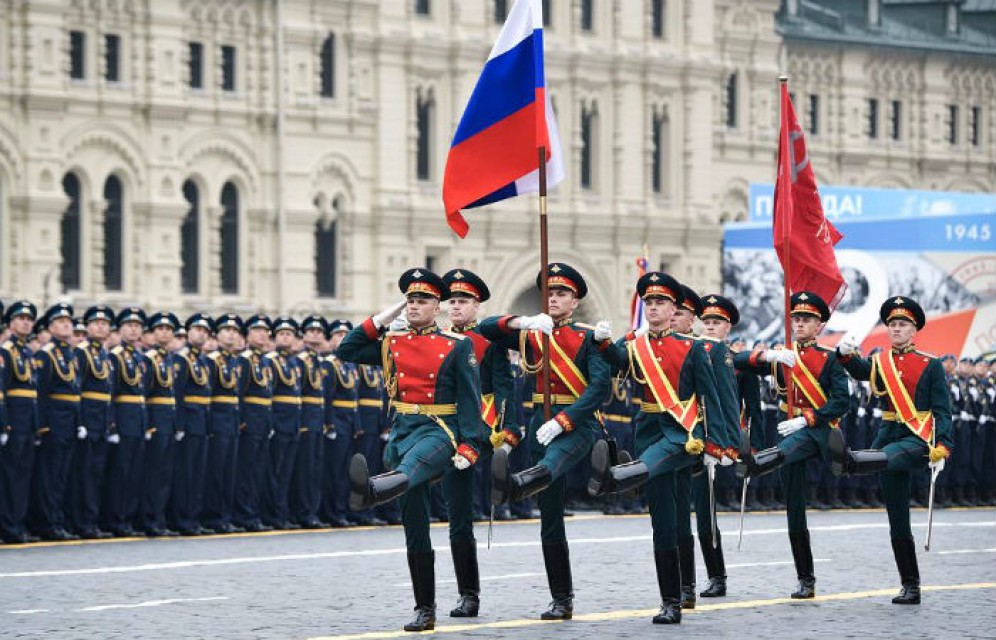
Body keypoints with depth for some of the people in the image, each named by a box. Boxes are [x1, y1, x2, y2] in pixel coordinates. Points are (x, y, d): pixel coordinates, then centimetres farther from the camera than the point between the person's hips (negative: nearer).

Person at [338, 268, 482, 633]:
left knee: (411, 465, -41)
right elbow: (346, 352, 11)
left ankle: (371, 491, -77)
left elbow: (470, 400, -2)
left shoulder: (457, 346, 1)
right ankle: (425, 610, 8)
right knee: (415, 526, 4)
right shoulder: (392, 343, 14)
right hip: (402, 431, 6)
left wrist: (468, 448, -12)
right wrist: (380, 320, 7)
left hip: (439, 430, -6)